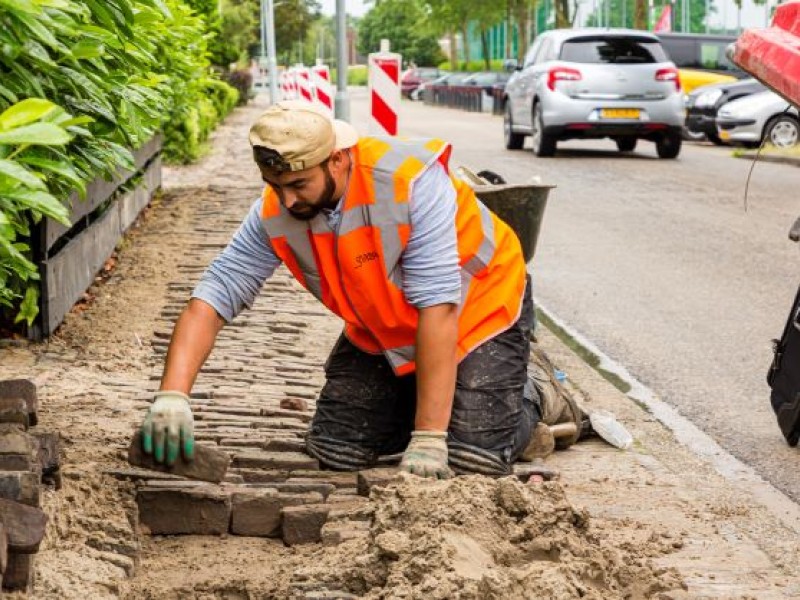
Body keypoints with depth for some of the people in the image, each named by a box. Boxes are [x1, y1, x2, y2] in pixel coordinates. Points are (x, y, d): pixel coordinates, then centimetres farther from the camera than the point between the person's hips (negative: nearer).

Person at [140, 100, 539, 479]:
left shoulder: (410, 182, -35)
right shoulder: (274, 213, -20)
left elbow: (438, 307, -36)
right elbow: (213, 297, -19)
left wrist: (429, 438, -36)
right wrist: (172, 396, -36)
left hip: (479, 311, -5)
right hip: (381, 334, 5)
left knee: (473, 462, -18)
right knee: (335, 451, -2)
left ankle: (528, 405, 15)